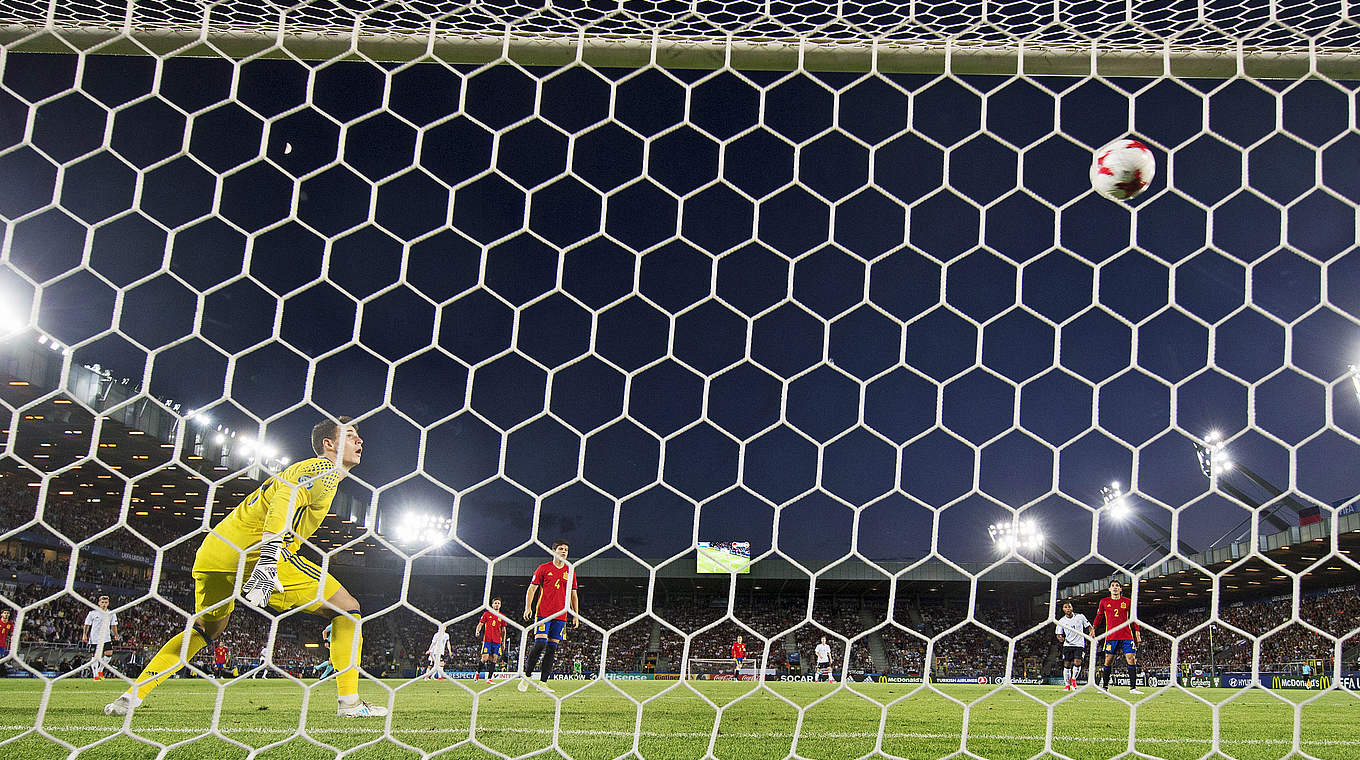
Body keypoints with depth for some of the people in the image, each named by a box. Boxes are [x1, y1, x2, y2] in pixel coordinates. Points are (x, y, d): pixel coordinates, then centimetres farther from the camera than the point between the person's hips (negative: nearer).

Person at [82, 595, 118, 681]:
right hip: (94, 638, -2)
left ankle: (100, 671, 11)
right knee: (95, 656, -1)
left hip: (106, 638, 2)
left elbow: (113, 625, 15)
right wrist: (84, 634, -4)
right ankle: (95, 675, 10)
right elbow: (87, 625, 4)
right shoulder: (92, 613, -1)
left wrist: (115, 635, 7)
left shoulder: (111, 614, 6)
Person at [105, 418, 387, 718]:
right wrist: (268, 559, -32)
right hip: (254, 549, -10)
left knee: (207, 628, 31)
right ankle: (348, 701, -9)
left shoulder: (308, 469, 28)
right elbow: (284, 502, -21)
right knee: (346, 608, -3)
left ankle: (134, 694, 26)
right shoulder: (324, 469, -2)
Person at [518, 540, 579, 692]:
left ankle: (543, 683, 4)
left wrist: (576, 615, 14)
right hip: (543, 613, -4)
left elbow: (573, 595, 19)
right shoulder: (544, 568, 3)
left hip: (560, 616, 4)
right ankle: (526, 676, -1)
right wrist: (528, 607, -7)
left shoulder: (570, 572, 13)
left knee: (552, 648, 1)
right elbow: (532, 588, 4)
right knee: (540, 643, -15)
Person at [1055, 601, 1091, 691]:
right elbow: (1059, 634, 8)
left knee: (1077, 662, -18)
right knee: (1067, 665, -3)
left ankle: (1073, 679, 8)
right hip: (1067, 645, 1)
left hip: (1079, 645, -1)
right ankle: (1067, 684, 11)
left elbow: (1089, 627, 9)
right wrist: (1060, 638, -15)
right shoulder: (1061, 621, 4)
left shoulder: (1080, 617, 1)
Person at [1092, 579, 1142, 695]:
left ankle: (1133, 687, -4)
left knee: (1131, 659, -8)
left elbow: (1133, 618, 14)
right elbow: (1099, 616, 18)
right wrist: (1093, 628, 6)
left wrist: (1137, 632, 7)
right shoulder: (1104, 602, 9)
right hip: (1111, 636, 0)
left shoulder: (1127, 602, 8)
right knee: (1108, 661, 0)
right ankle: (1105, 687, 9)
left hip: (1127, 636, 0)